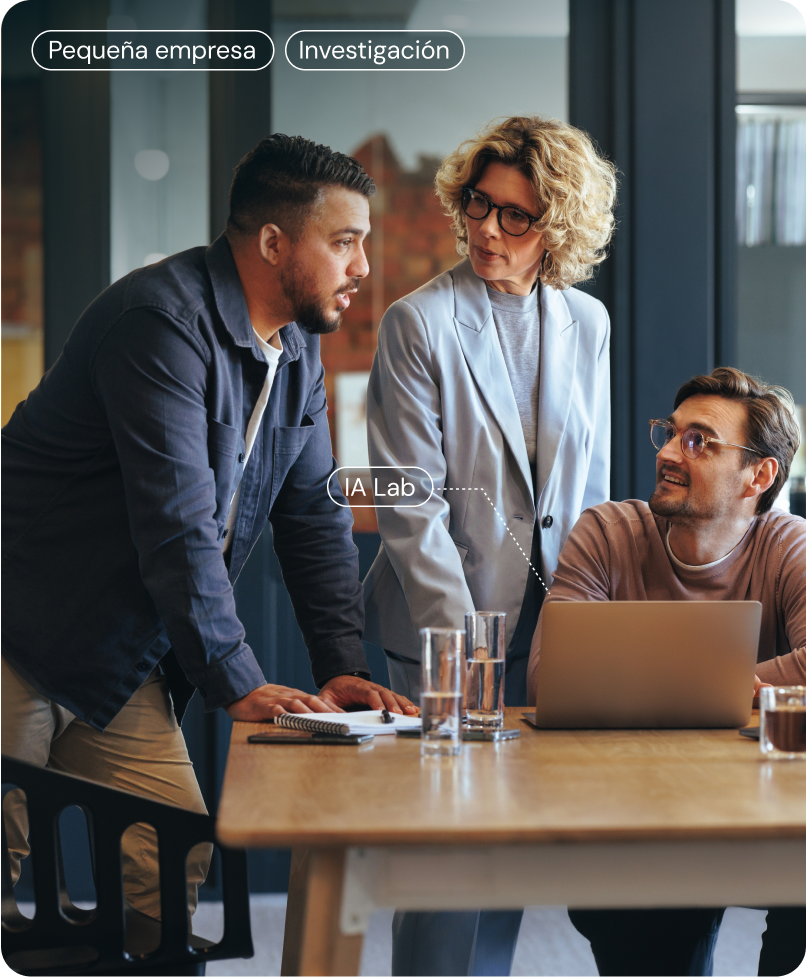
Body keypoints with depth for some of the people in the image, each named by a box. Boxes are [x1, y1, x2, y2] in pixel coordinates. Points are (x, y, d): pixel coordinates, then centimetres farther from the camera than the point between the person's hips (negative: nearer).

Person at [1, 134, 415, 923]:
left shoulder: (298, 349, 8)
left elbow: (316, 515, 11)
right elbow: (177, 525, -26)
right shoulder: (162, 322, -21)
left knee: (179, 854, 1)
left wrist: (342, 666, 1)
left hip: (122, 665, 8)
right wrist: (238, 684, -25)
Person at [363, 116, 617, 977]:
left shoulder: (588, 324, 8)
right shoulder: (418, 323, -7)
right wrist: (460, 637, -15)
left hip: (549, 622, 5)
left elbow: (591, 486, 14)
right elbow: (410, 506, -10)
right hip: (443, 626, -4)